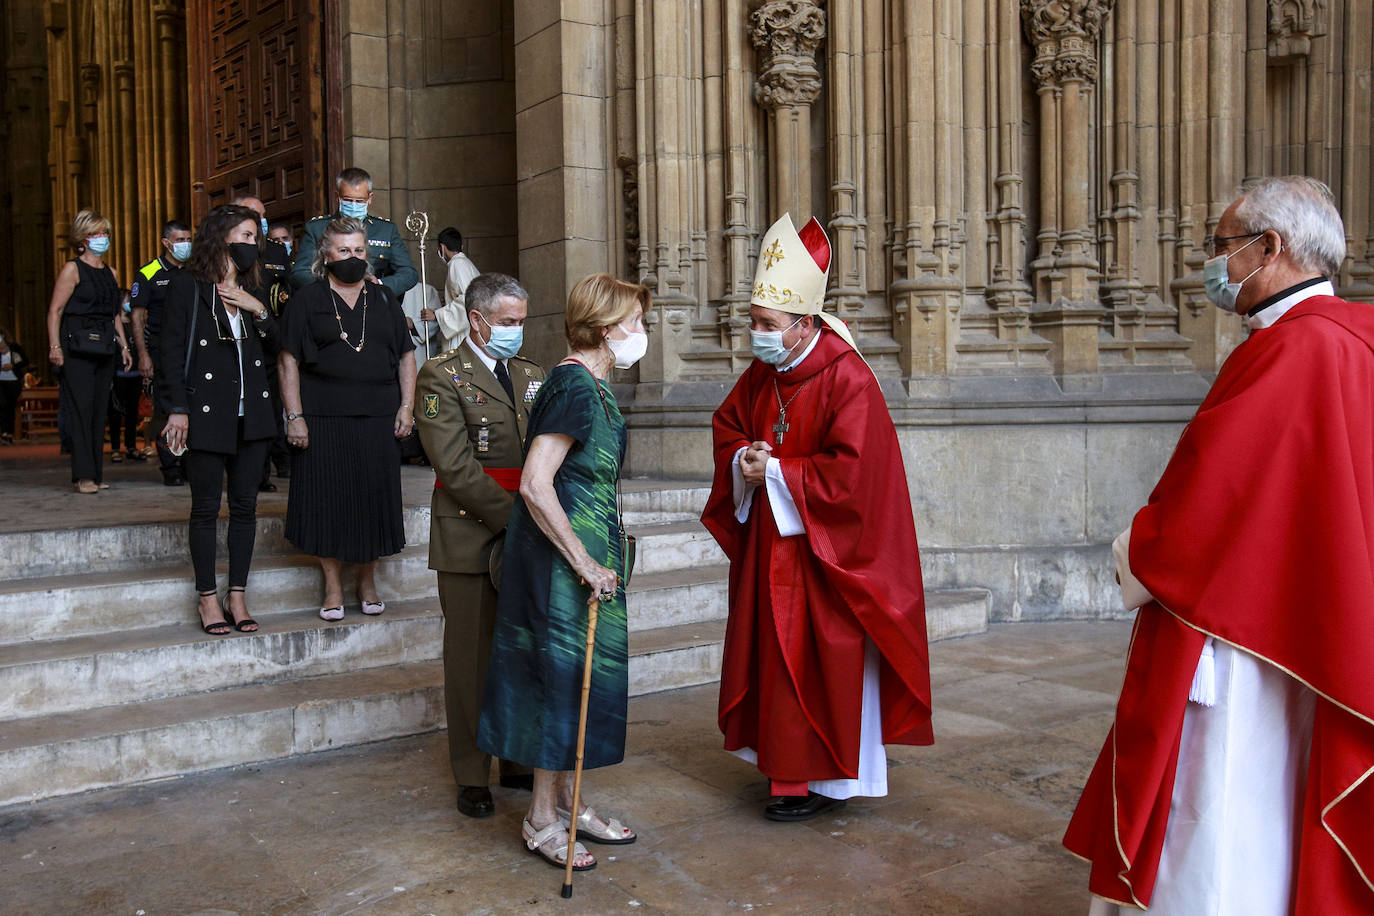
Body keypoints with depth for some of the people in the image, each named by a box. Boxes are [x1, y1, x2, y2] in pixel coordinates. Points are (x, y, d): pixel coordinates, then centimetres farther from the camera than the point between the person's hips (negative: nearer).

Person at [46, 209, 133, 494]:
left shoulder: (111, 273, 18)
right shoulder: (72, 269, -2)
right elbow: (55, 311, -8)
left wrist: (123, 346, 16)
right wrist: (55, 347, -16)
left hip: (105, 349, 6)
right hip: (77, 348, -6)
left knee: (100, 411, 6)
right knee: (81, 410, -8)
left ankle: (96, 474, 10)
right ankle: (84, 475, -7)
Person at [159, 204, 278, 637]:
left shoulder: (251, 290, 14)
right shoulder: (187, 286, -2)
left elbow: (273, 352, 12)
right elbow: (172, 350, -6)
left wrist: (260, 312, -4)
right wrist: (177, 409, -12)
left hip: (251, 413, 5)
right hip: (206, 413, -5)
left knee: (245, 506, 6)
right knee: (206, 507, 3)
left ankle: (237, 596, 15)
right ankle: (208, 598, 12)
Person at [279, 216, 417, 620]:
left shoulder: (384, 300, 13)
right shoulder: (306, 300, 4)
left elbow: (406, 356, 13)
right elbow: (288, 361, -1)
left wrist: (406, 406, 2)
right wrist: (294, 417, -9)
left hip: (377, 418, 2)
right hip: (324, 417, -2)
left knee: (374, 497, 3)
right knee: (328, 499, 0)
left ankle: (367, 582, 18)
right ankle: (332, 587, 12)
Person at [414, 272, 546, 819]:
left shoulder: (533, 376, 15)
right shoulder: (441, 377, -4)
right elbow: (456, 466, -13)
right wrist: (514, 517, -16)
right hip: (471, 538, -5)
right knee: (472, 659, 4)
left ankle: (519, 761, 26)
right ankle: (472, 778, 17)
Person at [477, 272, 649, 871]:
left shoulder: (591, 386, 11)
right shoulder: (575, 387, -20)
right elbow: (535, 485, -25)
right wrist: (585, 564, -22)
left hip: (586, 551, 10)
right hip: (565, 556, -10)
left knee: (576, 679, 16)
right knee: (567, 678, 1)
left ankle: (568, 804, 29)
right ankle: (542, 820, 16)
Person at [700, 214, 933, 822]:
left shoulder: (847, 379, -19)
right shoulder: (762, 373, 4)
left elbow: (851, 470, -25)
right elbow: (727, 423, 18)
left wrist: (775, 471, -18)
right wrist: (743, 458, -5)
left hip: (823, 554, -7)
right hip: (768, 548, 8)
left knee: (822, 660, 1)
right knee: (774, 653, 14)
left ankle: (826, 778, 14)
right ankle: (786, 761, 29)